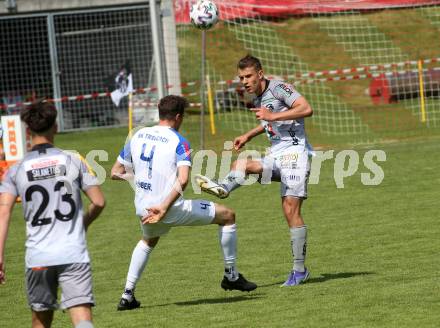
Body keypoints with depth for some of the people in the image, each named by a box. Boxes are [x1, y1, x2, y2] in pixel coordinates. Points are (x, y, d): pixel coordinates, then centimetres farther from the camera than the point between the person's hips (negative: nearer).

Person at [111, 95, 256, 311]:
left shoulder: (137, 136, 6)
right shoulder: (178, 142, -10)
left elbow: (115, 173, 13)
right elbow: (183, 180, -26)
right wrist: (164, 208, -26)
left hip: (143, 210, 6)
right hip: (172, 209, -6)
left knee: (148, 241, 40)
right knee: (227, 216, 11)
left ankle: (127, 296, 30)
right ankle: (231, 276, 20)